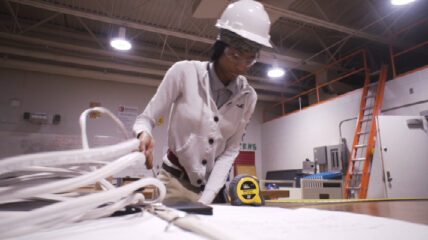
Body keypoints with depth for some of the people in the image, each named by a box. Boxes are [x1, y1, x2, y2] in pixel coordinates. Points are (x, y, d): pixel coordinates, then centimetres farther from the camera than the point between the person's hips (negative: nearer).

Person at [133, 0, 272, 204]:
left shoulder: (247, 96, -6)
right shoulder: (184, 72, -15)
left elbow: (230, 152, -6)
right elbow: (145, 119, -8)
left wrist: (206, 199, -13)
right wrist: (144, 134, -31)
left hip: (215, 183, 3)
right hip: (175, 180, -2)